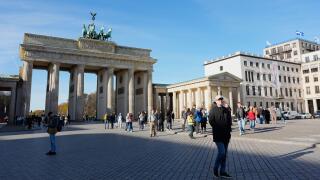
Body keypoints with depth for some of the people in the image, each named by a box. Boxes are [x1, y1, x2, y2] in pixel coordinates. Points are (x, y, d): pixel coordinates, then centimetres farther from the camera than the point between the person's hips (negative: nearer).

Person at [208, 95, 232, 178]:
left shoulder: (227, 110, 12)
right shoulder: (213, 110, -2)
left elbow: (230, 121, 12)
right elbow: (211, 121, -10)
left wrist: (228, 130, -1)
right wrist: (217, 129, -9)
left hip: (226, 135, 5)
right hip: (218, 135, -5)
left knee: (224, 153, 9)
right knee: (221, 152, -12)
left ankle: (223, 172, 19)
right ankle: (215, 168, 9)